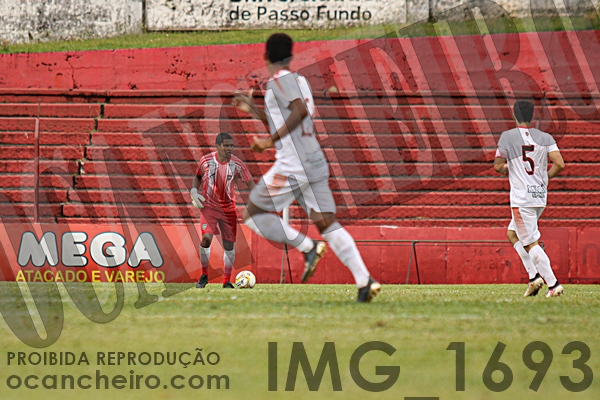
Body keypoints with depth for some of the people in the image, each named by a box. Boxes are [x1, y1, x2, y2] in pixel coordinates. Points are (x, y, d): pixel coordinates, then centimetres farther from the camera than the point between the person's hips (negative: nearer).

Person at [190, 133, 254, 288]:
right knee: (206, 237, -19)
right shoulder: (206, 161, -7)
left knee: (229, 244, 1)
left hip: (228, 208, 1)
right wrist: (194, 191, -5)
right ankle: (204, 275, 1)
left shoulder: (237, 164, -9)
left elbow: (251, 183, -5)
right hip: (209, 205, -1)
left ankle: (227, 281, 13)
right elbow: (198, 176, 12)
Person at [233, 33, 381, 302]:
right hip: (316, 163, 8)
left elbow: (300, 110, -22)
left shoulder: (279, 80, -6)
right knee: (327, 224, 3)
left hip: (292, 166, -8)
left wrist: (271, 140, -17)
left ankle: (307, 246, -10)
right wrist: (253, 110, 30)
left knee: (254, 215, 4)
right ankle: (364, 280, -11)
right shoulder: (299, 81, 21)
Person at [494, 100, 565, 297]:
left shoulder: (508, 136, -5)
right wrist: (545, 178, 12)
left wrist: (506, 169, 20)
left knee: (530, 243, -4)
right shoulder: (545, 138, 4)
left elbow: (498, 166, -3)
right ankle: (534, 276, 12)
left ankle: (554, 284, -14)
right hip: (541, 196, 6)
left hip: (522, 198, -6)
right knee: (513, 233, 23)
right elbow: (559, 164, -5)